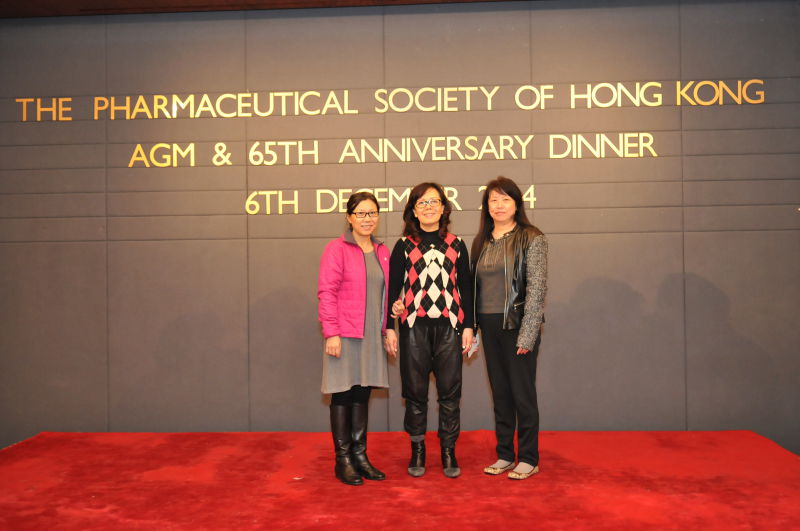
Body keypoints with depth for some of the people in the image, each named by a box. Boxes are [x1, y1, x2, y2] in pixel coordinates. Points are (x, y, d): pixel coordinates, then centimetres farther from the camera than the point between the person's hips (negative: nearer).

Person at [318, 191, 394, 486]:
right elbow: (326, 293, -10)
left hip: (372, 335, 6)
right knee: (343, 395, 2)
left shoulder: (382, 252, 13)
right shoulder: (337, 249, -6)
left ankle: (360, 455, 22)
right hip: (344, 334, -6)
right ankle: (343, 459, 13)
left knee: (362, 394, 12)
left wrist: (386, 327, 8)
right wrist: (331, 332, -15)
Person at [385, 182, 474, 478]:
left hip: (449, 327, 1)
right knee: (415, 392, 5)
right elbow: (392, 287, 4)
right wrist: (389, 327, 0)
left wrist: (468, 326, 4)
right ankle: (417, 451, 18)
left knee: (450, 392, 4)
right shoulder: (404, 246, 4)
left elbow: (466, 287, 10)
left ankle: (448, 452, 16)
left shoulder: (456, 245, 8)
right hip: (414, 327, -1)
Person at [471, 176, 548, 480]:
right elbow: (474, 286, 13)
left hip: (517, 325, -5)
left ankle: (528, 459, 15)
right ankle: (504, 455, 23)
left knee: (522, 393, 2)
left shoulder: (532, 239, -5)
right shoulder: (482, 242, 11)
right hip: (490, 327, 5)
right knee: (500, 393, 12)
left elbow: (536, 289, -11)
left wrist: (527, 335, -15)